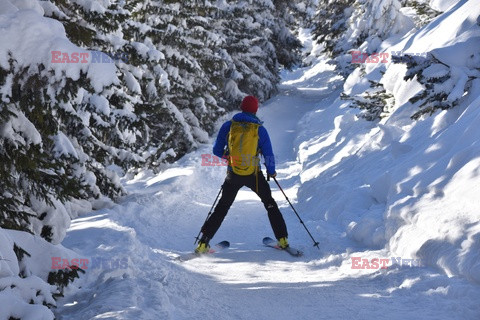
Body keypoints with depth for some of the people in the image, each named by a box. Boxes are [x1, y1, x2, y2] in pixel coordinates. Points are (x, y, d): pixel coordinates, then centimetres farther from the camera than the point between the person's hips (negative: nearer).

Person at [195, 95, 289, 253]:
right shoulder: (260, 129, -6)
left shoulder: (228, 126, -3)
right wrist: (271, 172, 15)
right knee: (270, 203, 19)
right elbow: (269, 156, -3)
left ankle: (203, 243, 9)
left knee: (222, 207, 15)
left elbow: (217, 151, 2)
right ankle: (282, 239, 16)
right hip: (254, 175, -1)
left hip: (233, 175, 1)